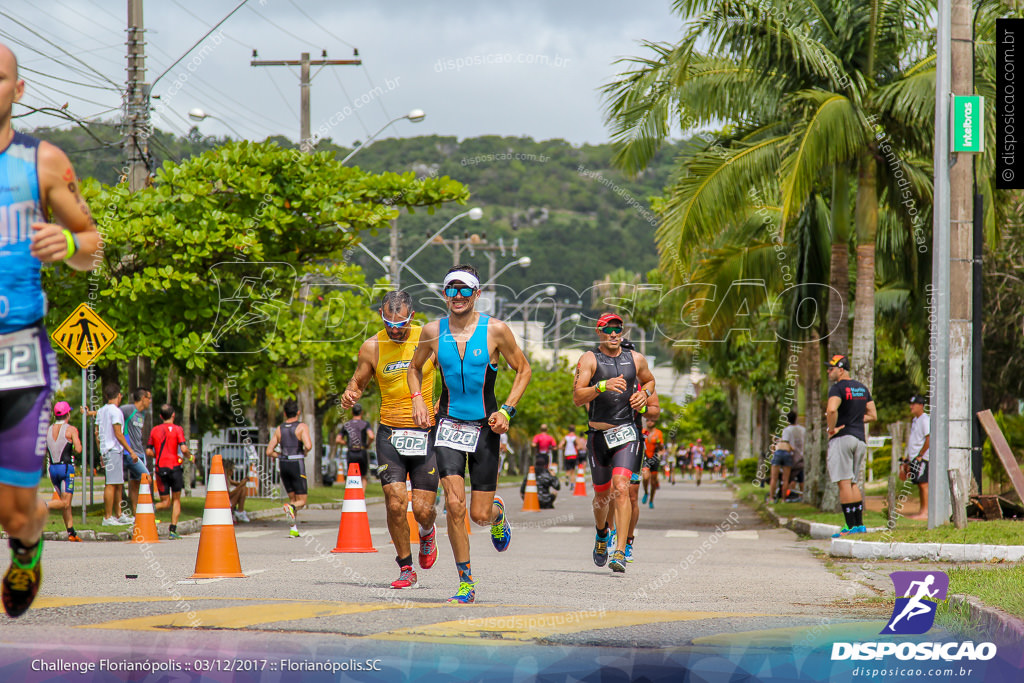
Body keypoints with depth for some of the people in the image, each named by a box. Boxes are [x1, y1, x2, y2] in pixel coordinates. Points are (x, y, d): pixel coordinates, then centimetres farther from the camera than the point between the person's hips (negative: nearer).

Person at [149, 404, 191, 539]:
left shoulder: (154, 430, 10)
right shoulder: (177, 429, -2)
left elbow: (148, 452, 8)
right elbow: (183, 448, -13)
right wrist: (189, 457, 7)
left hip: (160, 468, 3)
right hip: (174, 467, -3)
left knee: (165, 502, 9)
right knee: (176, 500, 9)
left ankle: (153, 508, -25)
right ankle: (173, 530, 1)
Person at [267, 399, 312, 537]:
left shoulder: (279, 429, 8)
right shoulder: (302, 427, -4)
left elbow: (269, 452, 7)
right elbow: (308, 445, -20)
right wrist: (304, 452, 2)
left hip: (283, 464, 4)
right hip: (297, 464, -4)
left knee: (292, 498, 17)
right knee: (301, 501, 1)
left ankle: (293, 528, 7)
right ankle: (291, 507, -33)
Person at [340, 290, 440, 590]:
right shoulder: (372, 347, -1)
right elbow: (358, 382, 14)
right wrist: (349, 395, -9)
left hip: (426, 433, -1)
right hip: (390, 433, 1)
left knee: (422, 508, -4)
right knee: (395, 503, -11)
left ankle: (427, 532, 34)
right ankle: (406, 568, 8)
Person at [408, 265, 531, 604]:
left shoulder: (496, 330, -6)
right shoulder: (433, 331, 0)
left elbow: (523, 369, 5)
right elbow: (415, 368, 18)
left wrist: (507, 410, -6)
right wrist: (418, 400, 0)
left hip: (485, 427, -1)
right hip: (449, 424, 1)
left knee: (480, 515, 0)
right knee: (454, 505, -14)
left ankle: (497, 510, 40)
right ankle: (466, 584, -3)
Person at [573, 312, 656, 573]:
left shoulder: (636, 359, 9)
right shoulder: (589, 359, -1)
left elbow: (649, 380, 30)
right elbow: (577, 397, -12)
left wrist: (645, 393, 7)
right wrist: (602, 386, -27)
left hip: (626, 433, 0)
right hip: (598, 435, 0)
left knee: (620, 488, -17)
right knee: (602, 495, 10)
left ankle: (620, 552, -20)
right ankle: (601, 534, 43)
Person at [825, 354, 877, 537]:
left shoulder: (838, 388, -9)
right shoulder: (862, 388, 15)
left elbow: (832, 409, -28)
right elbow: (873, 415, 17)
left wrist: (831, 428, -14)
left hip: (842, 438, -8)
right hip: (860, 438, 8)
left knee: (844, 482, -6)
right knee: (853, 483, 14)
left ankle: (851, 526, -10)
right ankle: (860, 524, 10)